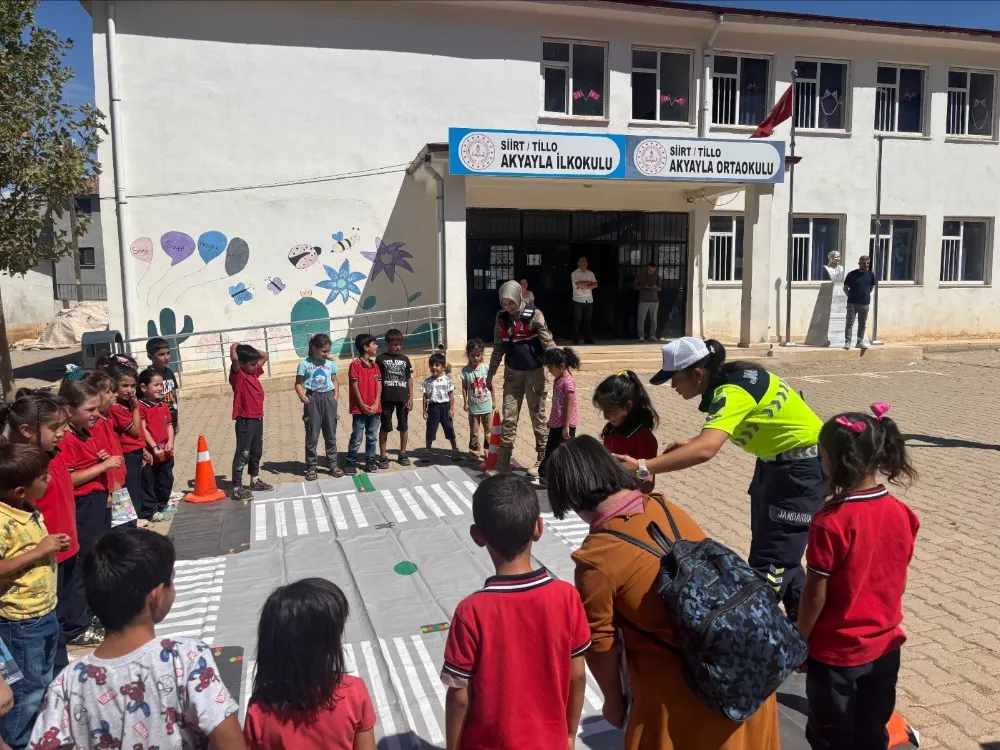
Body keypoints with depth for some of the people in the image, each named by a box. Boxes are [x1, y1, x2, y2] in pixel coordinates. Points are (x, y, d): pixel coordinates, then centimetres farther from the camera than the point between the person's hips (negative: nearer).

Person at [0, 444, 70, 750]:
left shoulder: (30, 510, 2)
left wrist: (54, 545, 5)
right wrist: (39, 552, -28)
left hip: (45, 613, 9)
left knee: (44, 682, 23)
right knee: (28, 688, 7)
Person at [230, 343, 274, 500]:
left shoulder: (254, 372, 10)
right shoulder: (238, 376, -13)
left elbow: (266, 356, 20)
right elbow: (234, 358, -32)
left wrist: (250, 350, 8)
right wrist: (235, 347, -14)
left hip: (258, 418, 8)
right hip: (245, 421, -8)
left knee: (256, 452, 20)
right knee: (242, 454, -5)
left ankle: (255, 481, 34)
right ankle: (237, 488, -2)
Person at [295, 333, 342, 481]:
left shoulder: (331, 363, 5)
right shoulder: (305, 364, -4)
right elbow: (298, 383, -4)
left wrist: (335, 396, 3)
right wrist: (301, 395, -21)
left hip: (328, 398, 3)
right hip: (312, 399, -3)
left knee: (331, 434, 10)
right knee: (312, 435, 3)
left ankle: (332, 464, 20)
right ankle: (311, 467, 11)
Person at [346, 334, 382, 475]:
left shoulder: (375, 365, 9)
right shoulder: (355, 365, -8)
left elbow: (379, 386, 5)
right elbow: (355, 387, -10)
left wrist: (376, 405, -6)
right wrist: (362, 405, -12)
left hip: (375, 409, 5)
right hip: (359, 409, -5)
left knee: (372, 438, 12)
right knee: (357, 438, 0)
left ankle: (370, 461, 22)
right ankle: (351, 462, 11)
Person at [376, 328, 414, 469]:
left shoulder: (405, 359, 6)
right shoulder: (381, 359, -2)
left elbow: (409, 379, 8)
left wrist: (411, 398, 3)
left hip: (403, 398, 3)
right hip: (386, 398, -3)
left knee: (403, 427, 9)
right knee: (384, 427, 4)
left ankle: (403, 453, 22)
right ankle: (383, 456, 12)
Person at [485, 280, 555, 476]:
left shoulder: (533, 315, -14)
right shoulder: (501, 318, 1)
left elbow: (548, 342, -19)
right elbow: (498, 348, 10)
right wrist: (490, 374, 11)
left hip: (534, 372, -4)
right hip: (512, 373, 4)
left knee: (538, 417, 6)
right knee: (508, 418, 5)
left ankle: (542, 460, 18)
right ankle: (503, 463, 11)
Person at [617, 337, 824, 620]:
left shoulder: (732, 392, -32)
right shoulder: (726, 377, -5)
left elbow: (705, 451, -48)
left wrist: (642, 468, -52)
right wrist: (689, 443, -2)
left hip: (802, 465, -10)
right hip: (775, 459, 10)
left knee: (771, 560, -9)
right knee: (767, 547, 21)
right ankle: (803, 616, 39)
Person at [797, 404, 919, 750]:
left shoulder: (830, 522, -25)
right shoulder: (902, 513, -7)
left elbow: (816, 595, -18)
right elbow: (898, 581, 4)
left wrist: (800, 642, -4)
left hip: (836, 652, -5)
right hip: (885, 646, 5)